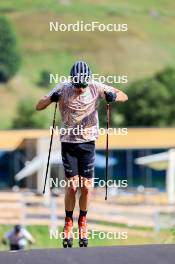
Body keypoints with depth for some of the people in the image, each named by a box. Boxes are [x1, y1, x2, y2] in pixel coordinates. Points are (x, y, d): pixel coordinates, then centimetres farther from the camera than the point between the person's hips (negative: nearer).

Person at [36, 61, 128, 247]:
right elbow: (38, 107, -7)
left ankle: (83, 222, 18)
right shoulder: (63, 89, -10)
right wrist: (52, 99, -28)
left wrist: (113, 97, -26)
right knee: (72, 185, -6)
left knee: (86, 186, -1)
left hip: (88, 142, 1)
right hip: (68, 142, -1)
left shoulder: (96, 88, -9)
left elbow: (124, 97, -2)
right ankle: (68, 222, 11)